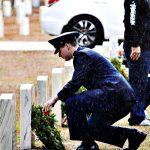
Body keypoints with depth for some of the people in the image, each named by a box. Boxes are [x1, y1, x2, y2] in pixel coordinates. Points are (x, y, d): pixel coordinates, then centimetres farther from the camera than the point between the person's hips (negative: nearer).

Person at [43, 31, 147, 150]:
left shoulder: (83, 55, -5)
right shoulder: (87, 54, 26)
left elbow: (75, 83, -16)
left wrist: (56, 98, -7)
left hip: (115, 95, -10)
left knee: (71, 101, -13)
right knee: (92, 128, 17)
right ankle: (132, 135, 13)